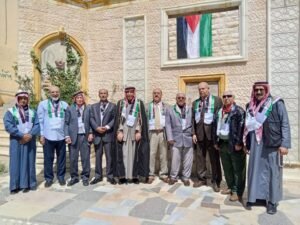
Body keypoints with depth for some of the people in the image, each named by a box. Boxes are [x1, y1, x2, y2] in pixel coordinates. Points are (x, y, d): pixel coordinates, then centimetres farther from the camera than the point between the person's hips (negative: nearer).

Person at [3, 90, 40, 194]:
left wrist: (30, 135, -16)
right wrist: (22, 135, -18)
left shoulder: (32, 112, 12)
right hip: (17, 141, -2)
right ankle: (15, 185, 8)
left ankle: (28, 184, 12)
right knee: (16, 163, 0)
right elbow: (8, 126, -10)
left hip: (30, 141, 2)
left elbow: (37, 125, 1)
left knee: (29, 162, 5)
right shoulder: (10, 112, 4)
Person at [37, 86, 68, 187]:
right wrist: (41, 135, -4)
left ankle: (61, 176, 22)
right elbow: (40, 120, 1)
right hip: (48, 136, -2)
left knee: (61, 158, 9)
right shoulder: (43, 104, 2)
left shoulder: (65, 105, 7)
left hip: (61, 136, 2)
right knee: (48, 158, 5)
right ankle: (48, 178, 18)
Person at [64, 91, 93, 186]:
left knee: (85, 158, 4)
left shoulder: (88, 108, 6)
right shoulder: (69, 109, 5)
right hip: (73, 136, 0)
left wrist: (91, 133, -4)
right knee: (73, 158, 6)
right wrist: (67, 136, -7)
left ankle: (85, 177, 17)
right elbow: (66, 123, 2)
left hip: (85, 136, 0)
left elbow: (90, 122, 7)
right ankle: (74, 177, 20)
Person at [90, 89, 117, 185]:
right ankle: (98, 176, 18)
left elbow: (114, 119, -2)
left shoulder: (113, 106, 7)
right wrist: (97, 128, -11)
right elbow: (91, 119, 5)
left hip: (108, 134, -2)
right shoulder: (94, 106, 15)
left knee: (109, 156, 0)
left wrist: (107, 127, -14)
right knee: (98, 156, 8)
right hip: (97, 134, 3)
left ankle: (110, 176, 11)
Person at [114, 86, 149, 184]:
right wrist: (119, 132, -6)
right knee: (123, 154, 1)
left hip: (135, 133, -1)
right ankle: (123, 176, 8)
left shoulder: (139, 103, 3)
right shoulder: (120, 103, 7)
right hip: (123, 132, 1)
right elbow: (118, 118, 4)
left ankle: (135, 175, 9)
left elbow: (142, 118, -1)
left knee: (135, 154, 2)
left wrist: (138, 131, -10)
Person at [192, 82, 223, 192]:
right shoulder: (195, 102, 14)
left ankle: (216, 181, 15)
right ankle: (201, 178, 22)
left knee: (214, 157, 3)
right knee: (200, 156, 9)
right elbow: (193, 118, 11)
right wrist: (193, 133, 3)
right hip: (199, 133, 4)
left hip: (212, 132, -4)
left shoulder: (217, 100, 1)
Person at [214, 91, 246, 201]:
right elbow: (216, 127, 16)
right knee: (227, 168, 17)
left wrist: (239, 143, -20)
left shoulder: (239, 110, -8)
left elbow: (241, 127, -16)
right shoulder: (220, 112, 13)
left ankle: (237, 191, 13)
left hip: (234, 144, -7)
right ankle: (230, 187, 32)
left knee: (237, 169, 3)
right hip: (223, 144, 7)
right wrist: (216, 141, 13)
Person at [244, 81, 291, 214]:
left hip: (272, 144, -3)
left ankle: (272, 200, 18)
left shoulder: (276, 103, -3)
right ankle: (255, 196, 22)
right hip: (256, 145, 4)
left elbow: (285, 124, -5)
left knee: (272, 171, 5)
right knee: (255, 170, 9)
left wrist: (285, 144, -12)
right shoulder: (250, 106, 9)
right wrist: (247, 144, 13)